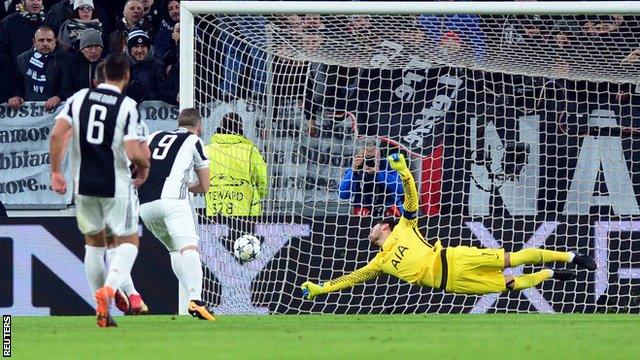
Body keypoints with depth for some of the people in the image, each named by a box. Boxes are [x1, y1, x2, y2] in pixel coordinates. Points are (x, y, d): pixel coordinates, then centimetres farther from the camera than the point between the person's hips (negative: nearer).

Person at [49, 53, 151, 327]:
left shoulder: (78, 98, 1)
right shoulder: (128, 107, -10)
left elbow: (57, 134, -7)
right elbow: (133, 153, -17)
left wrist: (55, 172, 1)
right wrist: (144, 166, 6)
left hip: (83, 183, 4)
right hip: (116, 186, -4)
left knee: (93, 241, 18)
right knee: (128, 241, 9)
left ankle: (102, 310, 17)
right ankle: (110, 288, -18)